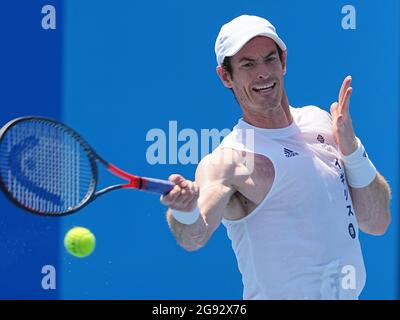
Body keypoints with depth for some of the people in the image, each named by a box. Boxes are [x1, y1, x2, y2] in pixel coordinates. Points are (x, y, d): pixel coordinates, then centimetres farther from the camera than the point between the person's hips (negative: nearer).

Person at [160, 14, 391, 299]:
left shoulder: (320, 122, 1)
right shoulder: (229, 161, -18)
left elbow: (377, 223, 1)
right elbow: (194, 237, -35)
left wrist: (351, 149, -12)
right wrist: (186, 212, -55)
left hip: (349, 293, 5)